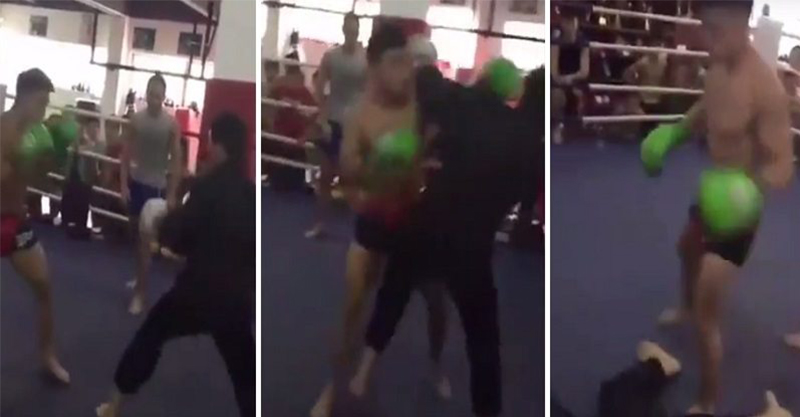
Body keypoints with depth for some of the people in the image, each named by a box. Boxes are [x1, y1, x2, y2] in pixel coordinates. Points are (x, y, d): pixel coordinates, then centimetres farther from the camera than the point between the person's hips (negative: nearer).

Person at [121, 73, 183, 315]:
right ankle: (141, 278, 31)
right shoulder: (136, 120, 0)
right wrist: (124, 184, -4)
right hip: (135, 182, 4)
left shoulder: (172, 124, -9)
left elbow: (176, 160, -7)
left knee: (145, 239, -5)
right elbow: (126, 153, 3)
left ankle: (141, 292, -1)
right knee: (137, 234, 14)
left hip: (157, 186, -4)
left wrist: (172, 194, -11)